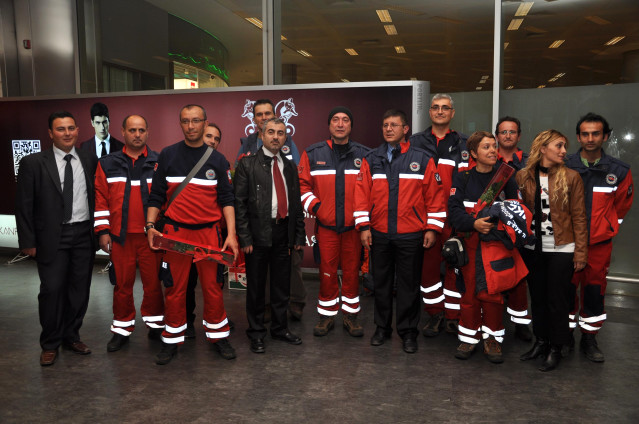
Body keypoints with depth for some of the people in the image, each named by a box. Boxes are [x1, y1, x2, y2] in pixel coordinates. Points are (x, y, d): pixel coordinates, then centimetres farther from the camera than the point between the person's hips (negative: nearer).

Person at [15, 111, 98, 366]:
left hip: (84, 235, 3)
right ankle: (50, 344, 17)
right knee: (52, 289, 0)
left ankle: (71, 336, 26)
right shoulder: (33, 163, -2)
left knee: (80, 288, 9)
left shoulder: (90, 161, 5)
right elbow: (24, 206, -1)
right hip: (52, 237, -2)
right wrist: (28, 242, -4)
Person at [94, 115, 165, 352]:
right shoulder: (108, 164, 6)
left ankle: (155, 325, 23)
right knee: (122, 284, 9)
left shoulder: (159, 163, 3)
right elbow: (101, 199, 4)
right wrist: (102, 231, -1)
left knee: (153, 283, 6)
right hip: (120, 236, 1)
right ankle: (122, 330, 23)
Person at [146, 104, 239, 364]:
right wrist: (150, 226, -5)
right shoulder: (167, 156, 5)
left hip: (209, 233, 0)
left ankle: (218, 335, 22)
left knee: (213, 287, 6)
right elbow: (157, 196, 7)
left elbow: (227, 199, 3)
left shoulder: (217, 160, 5)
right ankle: (172, 340, 22)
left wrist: (231, 234, -5)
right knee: (174, 289, 7)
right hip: (175, 232, 0)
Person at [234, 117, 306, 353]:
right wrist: (244, 237, -13)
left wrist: (299, 235, 8)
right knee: (256, 287, 7)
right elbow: (240, 203, -7)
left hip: (283, 232, 4)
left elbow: (296, 203, 13)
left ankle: (280, 328, 30)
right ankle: (256, 333, 22)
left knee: (282, 285, 13)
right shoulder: (247, 164, -2)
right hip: (258, 234, -4)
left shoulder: (290, 167, 12)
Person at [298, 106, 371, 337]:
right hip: (326, 225, 0)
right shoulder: (312, 154, 3)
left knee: (352, 270, 9)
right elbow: (302, 184, 6)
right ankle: (327, 315, 21)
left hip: (354, 225, 1)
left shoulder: (365, 155, 5)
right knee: (327, 271, 6)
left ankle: (351, 315, 23)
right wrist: (315, 206, -6)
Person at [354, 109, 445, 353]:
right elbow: (362, 194, 2)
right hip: (379, 234, 2)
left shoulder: (422, 159, 0)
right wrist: (363, 226, -5)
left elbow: (434, 195, -1)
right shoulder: (371, 160, 5)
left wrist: (432, 228, -4)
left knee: (409, 285, 7)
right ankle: (382, 327, 28)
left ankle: (408, 332, 21)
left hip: (411, 236, -2)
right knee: (381, 283, 12)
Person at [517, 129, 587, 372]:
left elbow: (579, 217, -3)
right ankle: (540, 342, 30)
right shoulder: (523, 177, 2)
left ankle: (555, 349, 20)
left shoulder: (571, 177, -4)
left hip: (561, 249, -3)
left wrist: (580, 252, -5)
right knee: (537, 297, 13)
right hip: (533, 249, 3)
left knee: (557, 299, 4)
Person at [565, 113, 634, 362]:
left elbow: (621, 206, 11)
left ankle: (589, 339, 23)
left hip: (600, 244, 1)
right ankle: (566, 335, 22)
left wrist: (604, 228, 7)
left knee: (594, 290, 8)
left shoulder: (619, 171, -1)